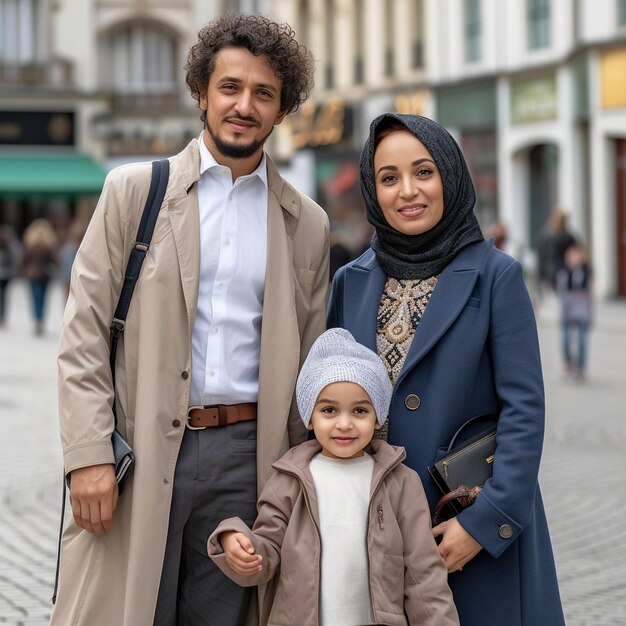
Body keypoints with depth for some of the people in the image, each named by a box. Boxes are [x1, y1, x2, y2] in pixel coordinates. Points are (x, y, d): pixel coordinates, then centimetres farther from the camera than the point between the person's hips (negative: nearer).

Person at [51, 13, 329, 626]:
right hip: (142, 450, -2)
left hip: (245, 454, 2)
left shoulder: (306, 224, 11)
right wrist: (88, 454, -10)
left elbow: (307, 363, 14)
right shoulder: (133, 190, 4)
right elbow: (84, 332, -1)